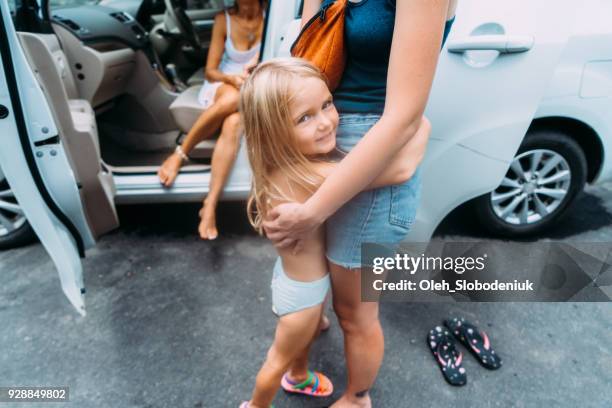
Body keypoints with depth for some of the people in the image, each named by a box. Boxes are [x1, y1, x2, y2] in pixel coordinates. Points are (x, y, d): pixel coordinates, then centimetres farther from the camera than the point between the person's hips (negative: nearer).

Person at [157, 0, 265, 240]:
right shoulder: (224, 20, 0)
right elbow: (210, 71, -2)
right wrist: (233, 79, -23)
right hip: (219, 88, 0)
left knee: (233, 124, -36)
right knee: (233, 98, -39)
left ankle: (210, 204, -39)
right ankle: (180, 154, -25)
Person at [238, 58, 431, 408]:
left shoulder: (290, 161, -16)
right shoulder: (310, 177, -41)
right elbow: (401, 169, -44)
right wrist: (422, 124, -26)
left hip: (304, 274, 8)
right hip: (302, 289, -7)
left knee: (308, 336, 35)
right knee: (281, 358, 22)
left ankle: (298, 378, 65)